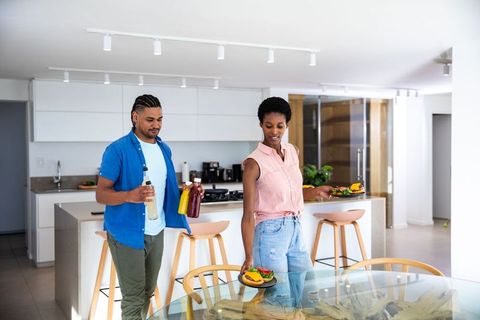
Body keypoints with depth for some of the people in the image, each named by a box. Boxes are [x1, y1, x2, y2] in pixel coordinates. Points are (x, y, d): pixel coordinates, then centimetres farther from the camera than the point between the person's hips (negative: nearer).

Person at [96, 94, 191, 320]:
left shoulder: (164, 149, 7)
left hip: (156, 232, 6)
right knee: (134, 297, -1)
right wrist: (130, 195, -34)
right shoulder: (118, 150, -13)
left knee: (147, 292, 17)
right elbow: (101, 194, -14)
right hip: (127, 232, -6)